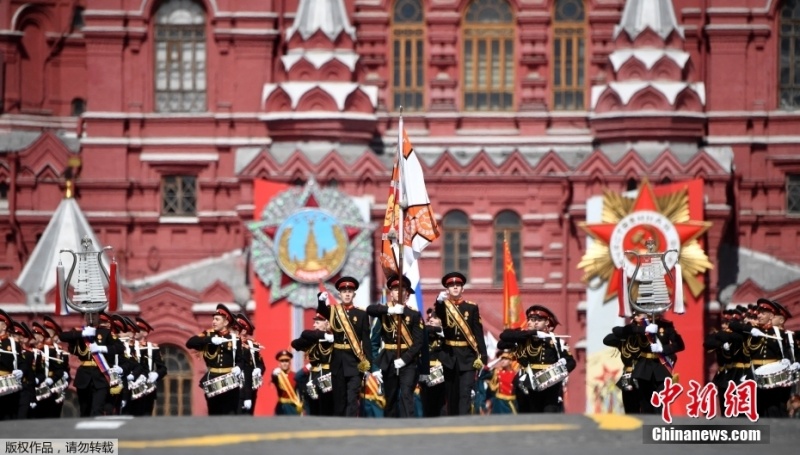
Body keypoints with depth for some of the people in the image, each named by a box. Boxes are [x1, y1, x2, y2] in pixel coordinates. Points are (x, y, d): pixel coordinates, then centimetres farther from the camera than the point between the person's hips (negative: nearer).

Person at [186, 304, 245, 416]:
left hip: (230, 383, -1)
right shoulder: (208, 335, 4)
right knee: (214, 415, 7)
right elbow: (190, 343, -11)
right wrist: (211, 340, -20)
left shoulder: (235, 339, 3)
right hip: (212, 382, 1)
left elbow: (241, 360, 6)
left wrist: (238, 368, -18)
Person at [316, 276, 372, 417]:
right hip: (338, 359, 2)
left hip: (355, 360, -2)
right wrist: (321, 300, -41)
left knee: (352, 396, -9)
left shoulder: (361, 314, 2)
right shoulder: (333, 310, 6)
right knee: (339, 397, 7)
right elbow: (321, 310, -18)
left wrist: (368, 364, -4)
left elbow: (366, 340, 0)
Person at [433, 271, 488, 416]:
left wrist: (482, 356, -6)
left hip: (467, 356, -1)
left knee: (465, 392, -10)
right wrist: (439, 301, -46)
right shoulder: (443, 306, 3)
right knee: (451, 393, 7)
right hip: (449, 355, 1)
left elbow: (478, 332, 2)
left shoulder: (472, 307, 4)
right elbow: (437, 313, -23)